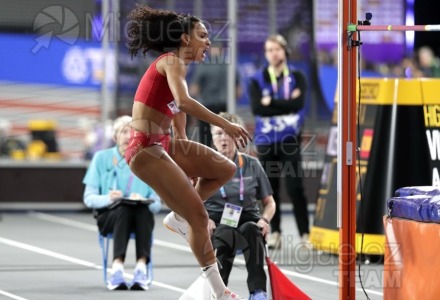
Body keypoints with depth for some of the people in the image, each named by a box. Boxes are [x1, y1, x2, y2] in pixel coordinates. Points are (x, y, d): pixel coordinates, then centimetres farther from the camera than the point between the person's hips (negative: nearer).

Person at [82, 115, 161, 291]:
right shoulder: (102, 158, 6)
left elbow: (157, 204, 4)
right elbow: (89, 198, 0)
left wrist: (143, 200, -20)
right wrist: (108, 198, -21)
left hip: (141, 216, 1)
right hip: (108, 215, -1)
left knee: (143, 210, -35)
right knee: (124, 209, -37)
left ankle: (141, 268, -48)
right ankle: (117, 268, -51)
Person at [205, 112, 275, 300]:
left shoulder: (251, 165, 11)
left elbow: (269, 202, 14)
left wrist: (264, 220, -9)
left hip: (247, 220, 1)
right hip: (216, 223, -1)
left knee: (251, 229, -36)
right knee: (225, 235, -38)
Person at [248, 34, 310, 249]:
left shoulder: (296, 77, 4)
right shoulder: (257, 80, 5)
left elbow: (298, 103, -13)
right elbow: (256, 108, -10)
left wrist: (271, 103, -11)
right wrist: (285, 104, -12)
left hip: (290, 139, -2)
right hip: (265, 140, 2)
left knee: (295, 187, -9)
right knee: (270, 188, 4)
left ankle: (305, 233, -6)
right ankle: (275, 233, 11)